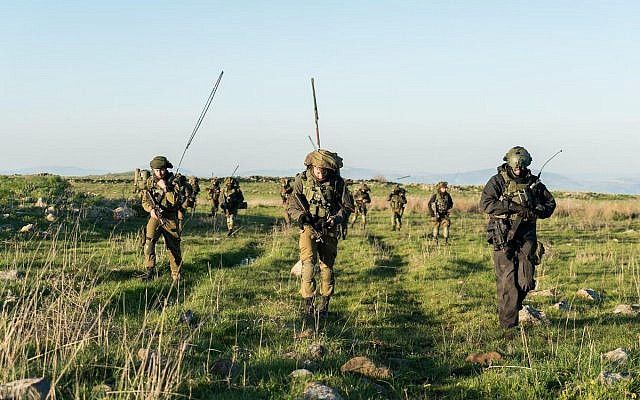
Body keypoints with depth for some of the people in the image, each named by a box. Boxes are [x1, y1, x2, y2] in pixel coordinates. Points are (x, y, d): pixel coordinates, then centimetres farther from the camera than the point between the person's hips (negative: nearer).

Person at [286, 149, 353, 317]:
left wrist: (337, 219, -16)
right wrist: (300, 215, -21)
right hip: (308, 229, -1)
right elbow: (291, 204, -1)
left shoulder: (337, 182, -5)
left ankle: (324, 305, 19)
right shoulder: (302, 179, -6)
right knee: (308, 264, -17)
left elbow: (347, 206, 2)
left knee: (327, 267, 6)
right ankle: (308, 303, -9)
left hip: (329, 231, 1)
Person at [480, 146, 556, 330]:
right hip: (503, 237, -3)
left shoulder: (533, 183, 10)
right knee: (507, 281, -5)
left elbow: (550, 203, 20)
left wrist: (538, 211, -3)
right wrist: (512, 207, -21)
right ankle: (508, 325, 3)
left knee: (526, 282, -5)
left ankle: (514, 304, 27)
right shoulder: (498, 181, -1)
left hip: (526, 237, 3)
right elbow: (485, 204, -14)